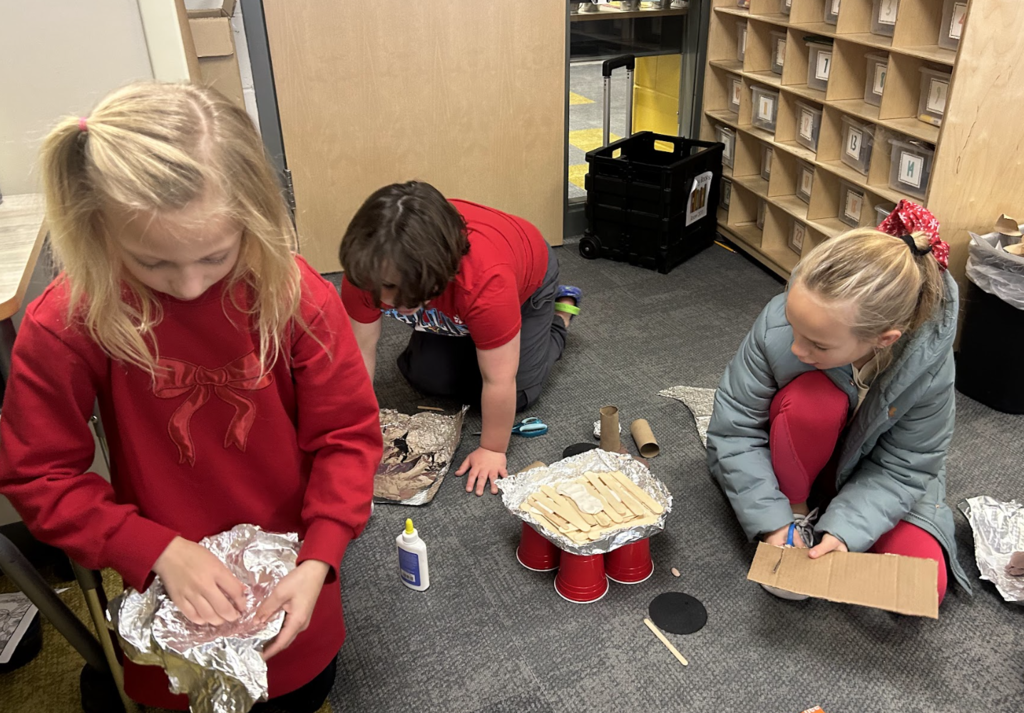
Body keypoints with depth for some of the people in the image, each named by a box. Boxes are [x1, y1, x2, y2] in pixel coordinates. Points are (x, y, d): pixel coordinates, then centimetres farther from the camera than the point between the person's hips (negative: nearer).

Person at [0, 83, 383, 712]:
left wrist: (318, 560, -23)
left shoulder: (298, 298, -21)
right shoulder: (66, 325, -21)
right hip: (171, 583, -1)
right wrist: (161, 551, -21)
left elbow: (348, 434, -13)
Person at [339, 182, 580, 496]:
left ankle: (561, 311, 15)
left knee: (518, 392, -9)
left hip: (527, 276, -4)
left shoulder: (485, 280, -49)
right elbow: (360, 347, -23)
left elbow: (499, 382, -38)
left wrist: (492, 450, -27)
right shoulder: (369, 269, -35)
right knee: (427, 377, -5)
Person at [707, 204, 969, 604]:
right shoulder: (778, 324, -34)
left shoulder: (929, 365, -31)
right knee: (814, 399, -35)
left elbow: (904, 468, -19)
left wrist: (845, 529, -32)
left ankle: (829, 519, 5)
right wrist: (772, 521, -28)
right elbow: (734, 428, -24)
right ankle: (797, 511, -11)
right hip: (798, 460, 0)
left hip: (871, 475, 1)